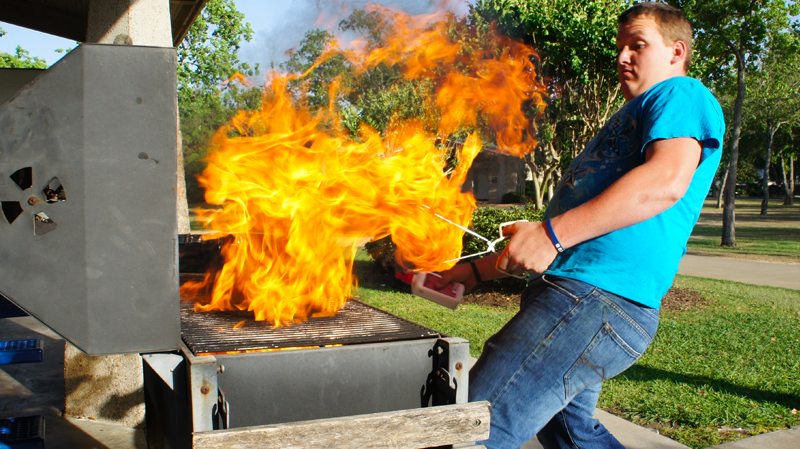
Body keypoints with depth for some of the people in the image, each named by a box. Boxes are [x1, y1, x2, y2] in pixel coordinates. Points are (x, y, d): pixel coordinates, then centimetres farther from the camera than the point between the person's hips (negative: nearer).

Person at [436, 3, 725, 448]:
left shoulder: (682, 95, 4)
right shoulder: (630, 118, 33)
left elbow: (667, 180, -19)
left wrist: (552, 233, -24)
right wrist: (476, 271, 26)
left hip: (598, 300, -11)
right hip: (571, 294, 11)